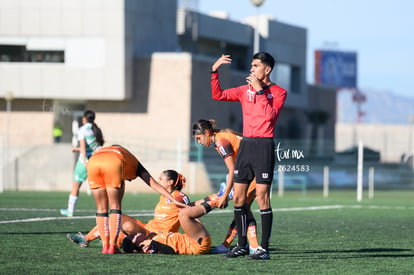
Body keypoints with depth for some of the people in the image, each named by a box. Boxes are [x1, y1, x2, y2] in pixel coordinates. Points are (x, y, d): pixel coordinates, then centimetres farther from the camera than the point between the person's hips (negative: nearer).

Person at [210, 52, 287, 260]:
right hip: (246, 144, 6)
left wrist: (260, 91, -15)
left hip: (264, 147, -6)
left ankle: (264, 248, -5)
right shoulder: (246, 89, 13)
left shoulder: (278, 92, -2)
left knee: (262, 197, -9)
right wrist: (214, 71, 2)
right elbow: (217, 95, 11)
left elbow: (270, 115, -17)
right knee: (238, 197, 6)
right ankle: (242, 245, 14)